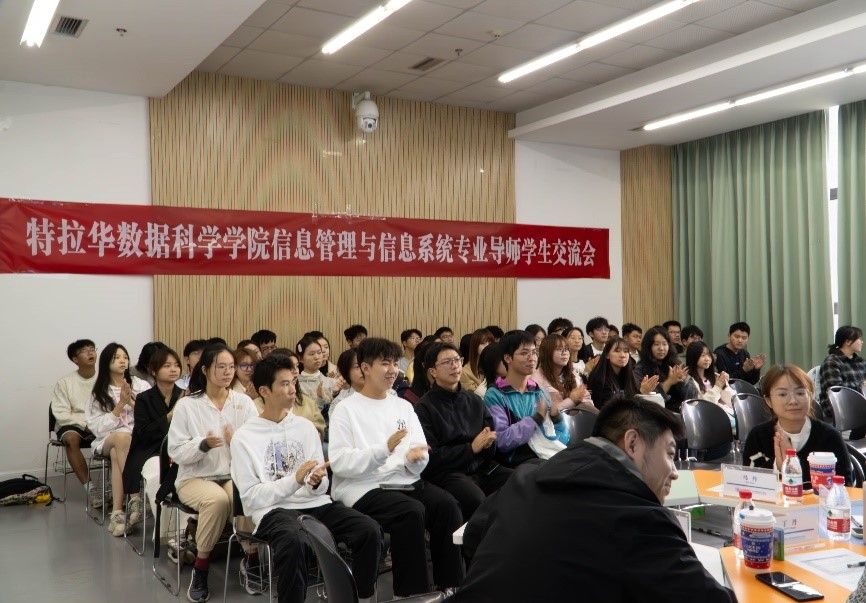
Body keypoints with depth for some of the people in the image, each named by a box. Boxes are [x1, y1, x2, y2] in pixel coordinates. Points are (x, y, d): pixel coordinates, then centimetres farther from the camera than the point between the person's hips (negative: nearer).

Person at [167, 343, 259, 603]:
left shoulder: (244, 401, 4)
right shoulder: (187, 405, -1)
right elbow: (176, 452, -5)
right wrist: (203, 444, -24)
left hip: (235, 475, 2)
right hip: (196, 477, -1)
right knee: (218, 500, -35)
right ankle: (201, 567, -13)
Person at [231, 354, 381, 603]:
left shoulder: (306, 426, 13)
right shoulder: (244, 437, 1)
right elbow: (251, 497, -6)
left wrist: (317, 482, -10)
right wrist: (295, 480, -17)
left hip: (315, 504, 4)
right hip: (273, 510, -4)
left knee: (369, 530, -21)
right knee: (293, 540, -39)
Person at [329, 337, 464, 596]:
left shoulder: (403, 406, 17)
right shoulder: (346, 409, -1)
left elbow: (421, 454, 11)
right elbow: (339, 462, -14)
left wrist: (416, 457, -14)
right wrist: (383, 450, -25)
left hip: (404, 481, 5)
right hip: (363, 488, -5)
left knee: (447, 505, -20)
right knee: (412, 511, -30)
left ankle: (449, 584, -9)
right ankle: (411, 591, -17)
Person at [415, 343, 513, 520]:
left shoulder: (474, 400, 19)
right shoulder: (424, 408, 1)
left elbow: (493, 440, 20)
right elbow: (432, 457, -5)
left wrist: (488, 442, -4)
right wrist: (472, 448, -9)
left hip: (482, 466, 5)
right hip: (446, 471, -5)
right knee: (477, 500, -35)